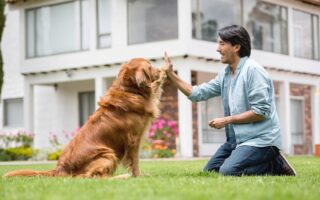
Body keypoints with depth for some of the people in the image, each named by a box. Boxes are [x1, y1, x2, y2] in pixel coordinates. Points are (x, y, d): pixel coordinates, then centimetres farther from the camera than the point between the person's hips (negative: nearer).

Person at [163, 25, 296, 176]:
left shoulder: (253, 70, -15)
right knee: (210, 171, 8)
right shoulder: (225, 74, 10)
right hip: (237, 138, 9)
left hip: (259, 139, -9)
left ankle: (274, 165, -3)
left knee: (228, 171, -25)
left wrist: (227, 120, -15)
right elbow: (197, 93, 11)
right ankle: (266, 162, 12)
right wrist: (170, 74, 5)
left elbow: (261, 111, -20)